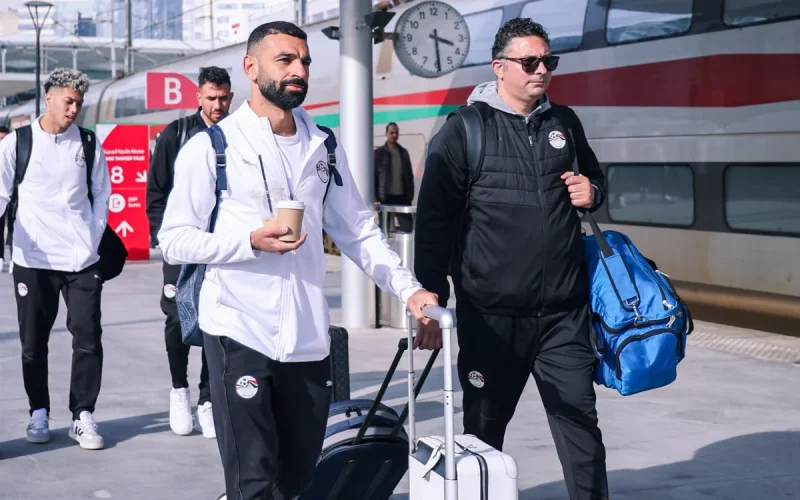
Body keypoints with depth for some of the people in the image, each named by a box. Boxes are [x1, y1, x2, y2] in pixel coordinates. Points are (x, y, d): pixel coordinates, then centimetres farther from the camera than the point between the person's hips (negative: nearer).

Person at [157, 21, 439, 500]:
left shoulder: (323, 148, 11)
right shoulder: (211, 147, -4)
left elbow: (358, 230, 13)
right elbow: (174, 240, -5)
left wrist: (408, 288, 1)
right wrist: (251, 241, -19)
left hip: (308, 336, 5)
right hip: (239, 332, -5)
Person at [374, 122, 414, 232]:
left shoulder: (403, 152, 11)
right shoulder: (379, 153, 0)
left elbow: (409, 175, 13)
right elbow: (374, 176, -3)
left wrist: (410, 195, 5)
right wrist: (376, 198, -10)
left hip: (402, 197, 3)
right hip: (386, 198, -3)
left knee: (407, 227, -1)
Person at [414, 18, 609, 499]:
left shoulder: (564, 122, 10)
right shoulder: (464, 131, -4)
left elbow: (593, 174, 27)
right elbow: (434, 222, -4)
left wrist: (592, 192, 2)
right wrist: (432, 302, -8)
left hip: (564, 313, 3)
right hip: (491, 315, -3)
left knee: (582, 429, 3)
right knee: (483, 432, 10)